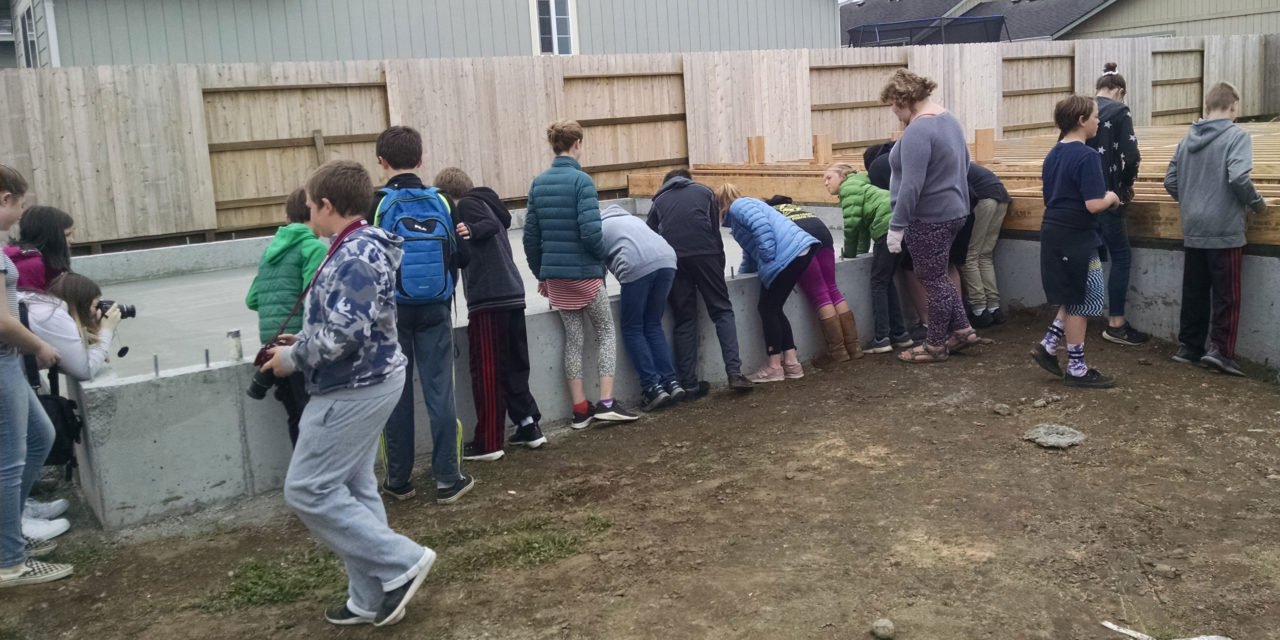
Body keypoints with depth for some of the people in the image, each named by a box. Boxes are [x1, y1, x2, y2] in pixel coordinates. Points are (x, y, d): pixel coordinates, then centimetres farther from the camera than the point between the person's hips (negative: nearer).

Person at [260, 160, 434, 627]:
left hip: (353, 391, -10)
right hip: (368, 382, 10)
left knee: (308, 490, -3)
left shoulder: (354, 257, -21)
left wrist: (294, 357, -13)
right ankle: (373, 600, 21)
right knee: (352, 488, 14)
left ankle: (400, 563, 1)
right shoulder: (363, 246, 11)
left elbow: (344, 333, -29)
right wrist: (304, 341, 11)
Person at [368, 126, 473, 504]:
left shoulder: (376, 205, -10)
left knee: (396, 396, 9)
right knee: (439, 393, 5)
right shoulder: (442, 202, -3)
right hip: (435, 310, 1)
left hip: (391, 311, -1)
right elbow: (463, 257, 0)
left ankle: (398, 480, 18)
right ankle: (448, 479, 7)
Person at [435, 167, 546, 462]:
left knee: (487, 372, -3)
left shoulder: (466, 204, -2)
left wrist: (472, 230, -35)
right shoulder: (486, 202, 23)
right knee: (514, 365, 15)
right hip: (512, 293, 9)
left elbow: (491, 225, -18)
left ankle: (488, 442, 2)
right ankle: (529, 426, 18)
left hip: (488, 298, -9)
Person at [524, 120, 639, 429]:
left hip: (554, 274, 5)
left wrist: (540, 273, 16)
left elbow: (531, 235, 7)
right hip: (585, 272, -5)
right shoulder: (581, 181, -14)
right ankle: (607, 402, 2)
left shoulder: (538, 183, 5)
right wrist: (601, 255, 0)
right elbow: (591, 231, -20)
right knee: (605, 331, 10)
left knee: (573, 337, 14)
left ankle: (580, 409, 15)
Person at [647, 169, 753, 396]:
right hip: (704, 254, -1)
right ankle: (734, 372, -8)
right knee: (722, 311, 6)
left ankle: (689, 385, 3)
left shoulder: (659, 201, 28)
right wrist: (719, 267, 24)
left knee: (684, 320, 5)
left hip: (671, 259, 1)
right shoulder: (704, 192, 26)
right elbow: (715, 230, 20)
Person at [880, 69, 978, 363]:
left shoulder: (918, 131, -22)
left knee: (933, 279, 3)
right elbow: (964, 163, 19)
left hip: (929, 217, -9)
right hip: (955, 210, 9)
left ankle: (935, 345, 15)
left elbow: (911, 185, -27)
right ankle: (961, 330, 25)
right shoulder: (948, 119, 8)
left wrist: (897, 226, -22)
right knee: (937, 273, 21)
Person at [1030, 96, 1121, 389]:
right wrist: (1111, 197, -2)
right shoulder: (1087, 156, -18)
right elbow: (1094, 205, -24)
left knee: (1075, 298, 21)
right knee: (1081, 302, 3)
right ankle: (1077, 369, 12)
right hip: (1076, 237, -8)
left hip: (1053, 232, 8)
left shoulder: (1053, 155, 9)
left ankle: (1049, 346, 17)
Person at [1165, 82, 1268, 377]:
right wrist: (1257, 204, -6)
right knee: (1226, 294, 0)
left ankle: (1189, 346, 18)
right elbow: (1239, 177, -21)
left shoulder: (1187, 139, 9)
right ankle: (1221, 349, -3)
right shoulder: (1236, 136, -9)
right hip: (1225, 231, -6)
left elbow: (1170, 182, 9)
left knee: (1194, 292, 13)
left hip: (1192, 231, 6)